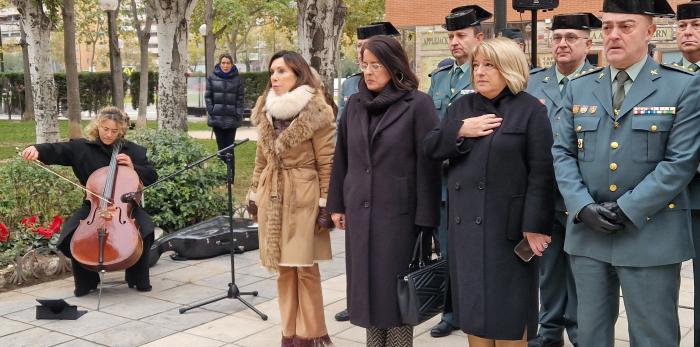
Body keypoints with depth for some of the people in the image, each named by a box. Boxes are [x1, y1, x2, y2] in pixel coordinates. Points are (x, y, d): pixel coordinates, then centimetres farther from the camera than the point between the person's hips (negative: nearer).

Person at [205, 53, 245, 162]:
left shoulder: (237, 78, 1)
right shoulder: (212, 77, 2)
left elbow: (240, 98, 1)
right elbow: (208, 96, 4)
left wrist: (238, 115, -5)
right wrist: (211, 112, -5)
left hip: (231, 120, -1)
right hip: (217, 119, 1)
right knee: (221, 147, 6)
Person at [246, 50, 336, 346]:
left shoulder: (316, 113, -10)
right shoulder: (266, 112, 9)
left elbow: (327, 164, -10)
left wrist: (326, 203, -12)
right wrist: (254, 193, 14)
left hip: (303, 196, -6)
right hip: (272, 196, 6)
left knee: (305, 267, -1)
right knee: (282, 267, 10)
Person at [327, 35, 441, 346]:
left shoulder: (418, 104, -7)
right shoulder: (355, 104, 9)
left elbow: (428, 163, -10)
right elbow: (342, 158, 13)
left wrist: (424, 216, -13)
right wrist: (337, 204, 12)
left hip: (398, 213, -5)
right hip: (360, 212, 5)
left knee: (397, 289, 3)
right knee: (367, 286, 11)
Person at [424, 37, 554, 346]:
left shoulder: (531, 110, -5)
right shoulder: (461, 107, 12)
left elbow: (541, 173, -10)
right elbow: (430, 148, 6)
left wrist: (535, 225, -16)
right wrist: (460, 131, -12)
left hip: (507, 224, -5)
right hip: (465, 222, 5)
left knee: (508, 307, 4)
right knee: (473, 301, 12)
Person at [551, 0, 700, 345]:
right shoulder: (578, 88, 10)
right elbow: (563, 153, 6)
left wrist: (626, 210, -15)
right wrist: (583, 207, -9)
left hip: (650, 235, -3)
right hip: (587, 232, 4)